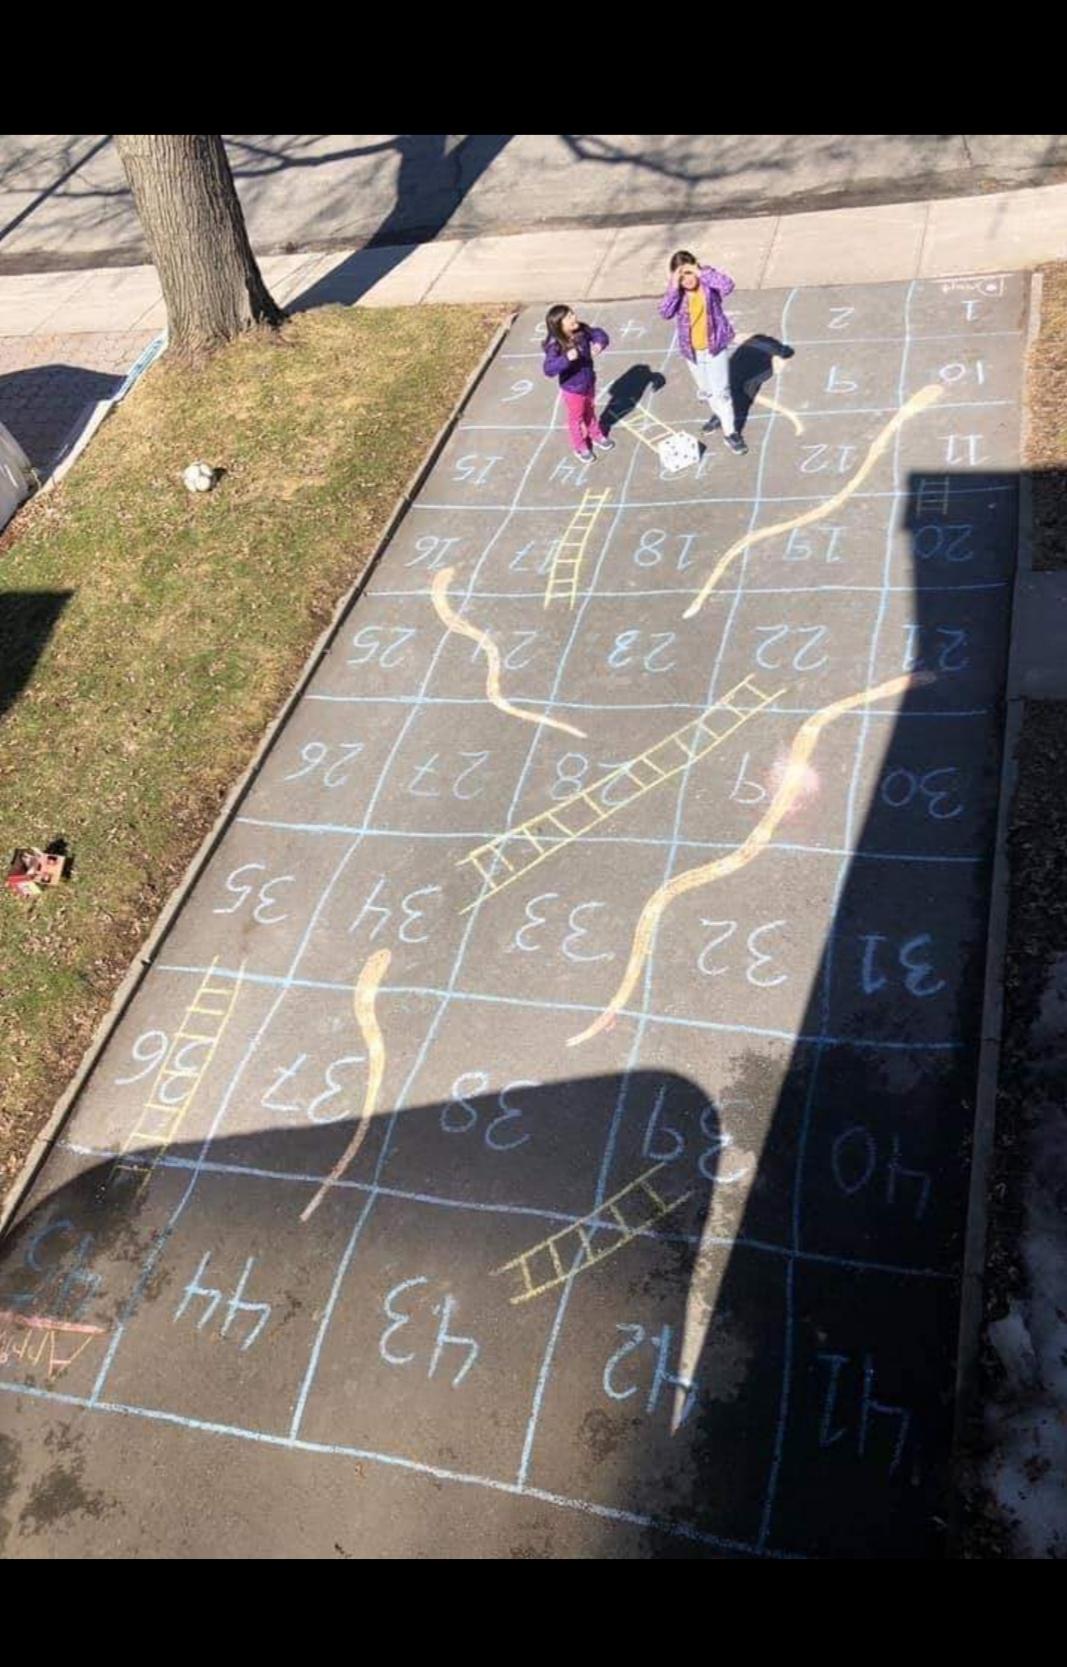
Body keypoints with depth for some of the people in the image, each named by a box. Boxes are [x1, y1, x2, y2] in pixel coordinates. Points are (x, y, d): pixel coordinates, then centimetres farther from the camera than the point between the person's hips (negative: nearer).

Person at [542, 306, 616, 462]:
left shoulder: (582, 331, -17)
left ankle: (596, 436, 56)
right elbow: (549, 369, -42)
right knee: (576, 419, 20)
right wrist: (567, 358, -55)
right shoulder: (555, 345, -33)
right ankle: (580, 447, 43)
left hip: (589, 384, 5)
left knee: (590, 412, 31)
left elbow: (601, 335, -5)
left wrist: (599, 344, -29)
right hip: (572, 390, -5)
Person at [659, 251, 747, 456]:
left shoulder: (708, 282, -16)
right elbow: (664, 313, -25)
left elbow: (727, 286, -37)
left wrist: (702, 272, -37)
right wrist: (674, 287, -34)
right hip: (691, 350, 4)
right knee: (705, 390, 23)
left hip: (715, 346, -4)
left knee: (721, 391, 0)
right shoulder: (677, 291, -10)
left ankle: (730, 432, 13)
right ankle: (719, 414, 50)